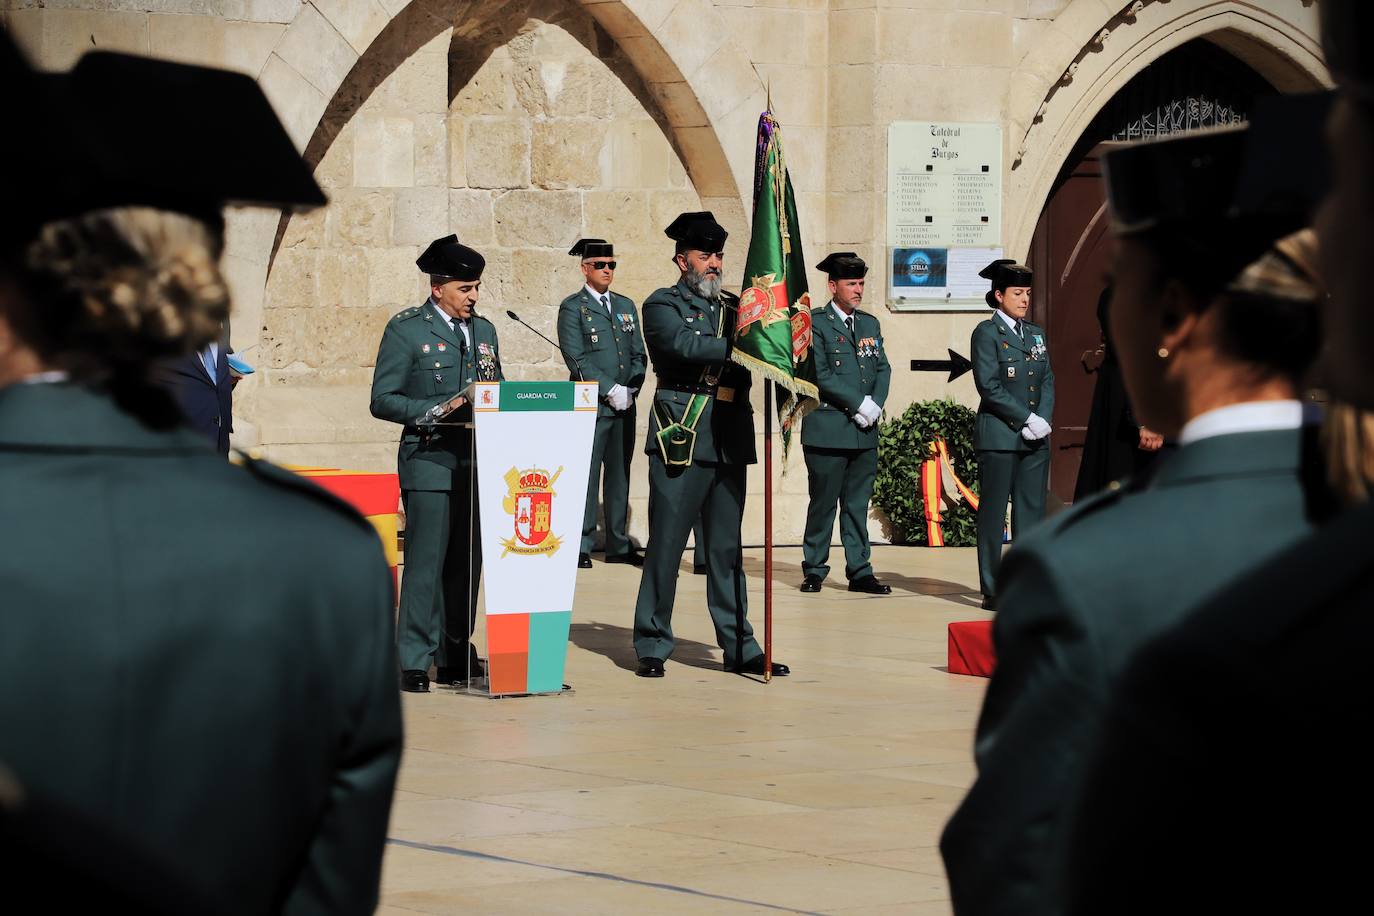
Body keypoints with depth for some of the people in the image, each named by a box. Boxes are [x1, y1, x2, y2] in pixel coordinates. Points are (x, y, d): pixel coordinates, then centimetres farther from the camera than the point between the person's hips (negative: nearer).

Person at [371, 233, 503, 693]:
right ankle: (414, 663, -5)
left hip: (477, 464, 6)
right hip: (429, 461, -6)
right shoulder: (405, 329, -1)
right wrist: (437, 411, -16)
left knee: (466, 562, 8)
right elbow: (382, 400, -5)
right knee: (426, 562, -9)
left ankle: (455, 656, 17)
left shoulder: (484, 330, 17)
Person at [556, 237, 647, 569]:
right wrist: (610, 391, -14)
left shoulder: (626, 306, 17)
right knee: (586, 476, -6)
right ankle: (581, 546, -2)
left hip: (624, 405, 6)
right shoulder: (572, 308, -1)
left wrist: (630, 390, 0)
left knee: (620, 475, 8)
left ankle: (619, 545, 13)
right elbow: (577, 358, -9)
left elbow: (639, 354, 16)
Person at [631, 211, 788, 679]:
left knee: (727, 546, 10)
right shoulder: (663, 305, 1)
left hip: (730, 440, 5)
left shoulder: (734, 307, 19)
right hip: (681, 436, -5)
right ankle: (652, 646, 4)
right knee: (666, 543, -3)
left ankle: (739, 646, 14)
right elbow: (684, 344, -18)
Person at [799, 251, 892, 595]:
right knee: (823, 502, 0)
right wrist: (858, 404, -14)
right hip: (828, 431, -5)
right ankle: (814, 570, 9)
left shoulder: (870, 323, 16)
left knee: (858, 503, 7)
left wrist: (875, 404, -5)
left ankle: (860, 572, 9)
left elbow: (883, 369, 13)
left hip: (865, 431, 5)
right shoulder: (815, 323, -4)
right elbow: (820, 373, -12)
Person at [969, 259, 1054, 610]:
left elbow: (1048, 382, 13)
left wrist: (1043, 419, -4)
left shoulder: (1035, 334, 16)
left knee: (1032, 512, 3)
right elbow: (989, 386, -11)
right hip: (999, 436, -6)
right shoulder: (986, 333, -3)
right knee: (993, 514, -2)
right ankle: (992, 591, 1)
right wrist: (1027, 419, -13)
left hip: (1036, 437, 6)